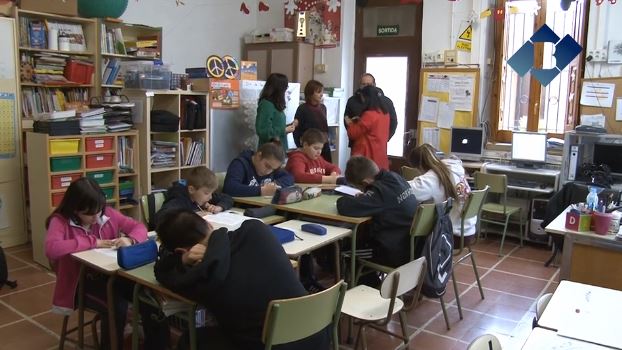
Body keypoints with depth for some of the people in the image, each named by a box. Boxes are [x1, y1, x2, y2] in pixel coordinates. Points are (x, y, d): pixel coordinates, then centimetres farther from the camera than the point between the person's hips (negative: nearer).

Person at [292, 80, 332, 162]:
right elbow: (296, 131, -8)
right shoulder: (302, 109, -8)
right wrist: (300, 147, -9)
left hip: (324, 146, 6)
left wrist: (326, 139, 16)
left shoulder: (323, 107, 9)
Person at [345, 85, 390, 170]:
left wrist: (350, 123, 11)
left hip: (368, 155, -8)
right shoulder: (385, 113, 7)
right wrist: (360, 121, 16)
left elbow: (353, 134, -8)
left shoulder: (369, 115, -16)